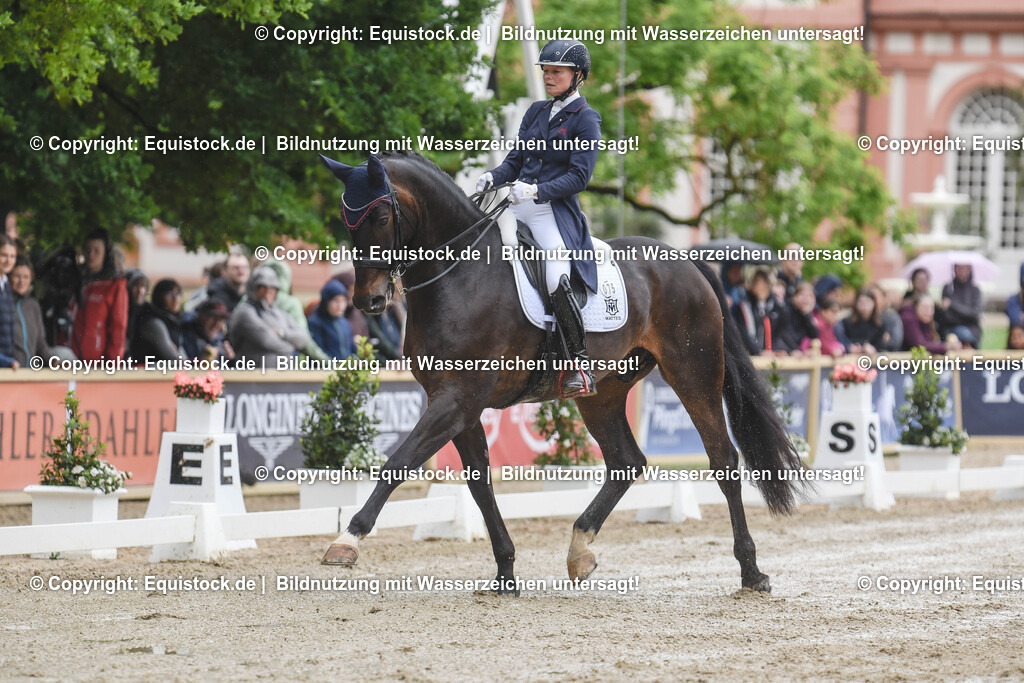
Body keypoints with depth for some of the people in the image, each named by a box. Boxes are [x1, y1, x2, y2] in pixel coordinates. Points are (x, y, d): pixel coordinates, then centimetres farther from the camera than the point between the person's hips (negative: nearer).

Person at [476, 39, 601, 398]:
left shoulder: (586, 119, -2)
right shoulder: (536, 112, 17)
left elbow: (579, 177, -10)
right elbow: (516, 160, 17)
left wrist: (537, 190, -22)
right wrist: (493, 177, -4)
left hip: (556, 211, -7)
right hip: (518, 207, 7)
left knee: (557, 281, -28)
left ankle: (580, 365, -19)